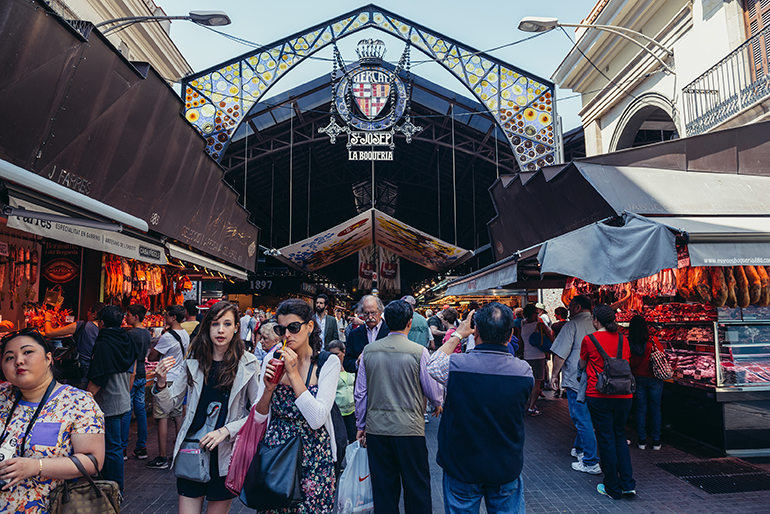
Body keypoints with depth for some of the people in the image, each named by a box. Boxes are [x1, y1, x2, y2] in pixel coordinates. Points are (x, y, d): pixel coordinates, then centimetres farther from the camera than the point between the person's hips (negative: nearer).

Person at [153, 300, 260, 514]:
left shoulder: (248, 365, -7)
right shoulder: (194, 362, 1)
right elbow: (168, 406, 4)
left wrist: (226, 431, -17)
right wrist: (161, 383, -14)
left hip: (226, 454, -2)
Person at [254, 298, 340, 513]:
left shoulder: (328, 362, -11)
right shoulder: (273, 358, -1)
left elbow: (316, 420, -21)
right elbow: (259, 417, 3)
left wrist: (293, 374, -22)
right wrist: (269, 388, -16)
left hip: (313, 457, -3)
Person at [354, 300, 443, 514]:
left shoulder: (369, 350, 0)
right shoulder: (419, 352, -11)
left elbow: (360, 393, 5)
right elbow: (433, 391, -4)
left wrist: (360, 425, 16)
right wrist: (437, 405, 19)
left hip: (376, 427, 4)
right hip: (409, 428, -3)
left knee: (383, 487, 14)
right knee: (417, 485, 11)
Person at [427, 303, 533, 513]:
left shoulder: (456, 365, -21)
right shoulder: (524, 371, -15)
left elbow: (432, 365, 2)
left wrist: (457, 335, 10)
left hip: (461, 467, -1)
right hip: (507, 469, 2)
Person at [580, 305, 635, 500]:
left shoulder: (589, 340, -8)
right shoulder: (623, 339, 4)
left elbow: (582, 365, 7)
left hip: (598, 396, -4)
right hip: (624, 395, 4)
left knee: (606, 440, 6)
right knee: (620, 436, 19)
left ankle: (613, 488, 15)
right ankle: (627, 483, 17)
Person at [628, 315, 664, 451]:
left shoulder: (628, 343, -10)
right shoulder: (653, 341, -12)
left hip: (637, 378, 1)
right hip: (653, 378, -1)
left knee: (641, 409, 10)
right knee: (655, 409, 10)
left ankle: (642, 441, 15)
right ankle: (656, 442, 17)